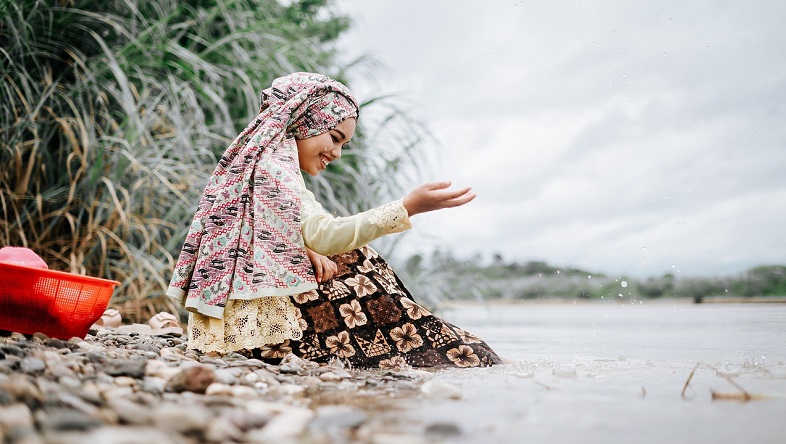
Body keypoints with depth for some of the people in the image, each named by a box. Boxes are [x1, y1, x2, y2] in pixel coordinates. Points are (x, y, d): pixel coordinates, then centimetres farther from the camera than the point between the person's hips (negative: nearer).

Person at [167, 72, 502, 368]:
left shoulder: (263, 160, 19)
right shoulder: (272, 165, -13)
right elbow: (323, 235, -24)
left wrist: (307, 252, -11)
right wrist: (408, 207, -28)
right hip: (250, 320, -9)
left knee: (354, 260, 6)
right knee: (362, 284, -7)